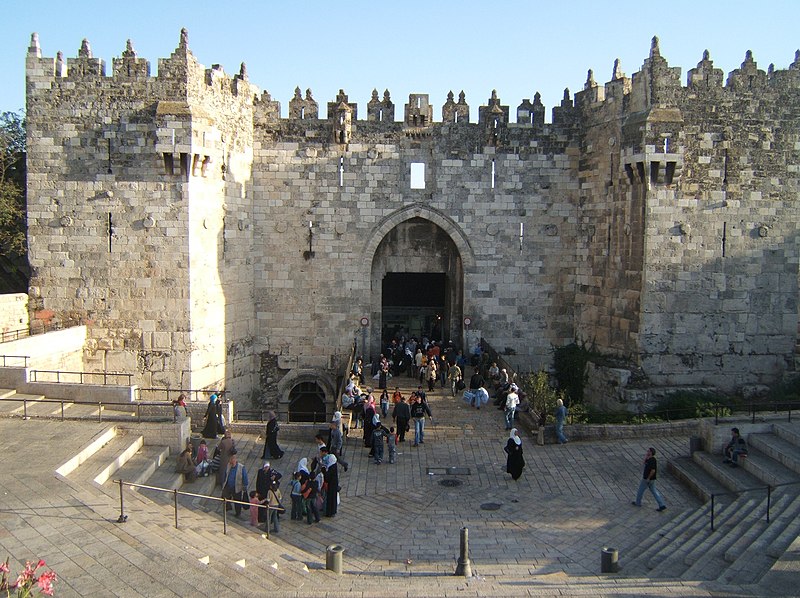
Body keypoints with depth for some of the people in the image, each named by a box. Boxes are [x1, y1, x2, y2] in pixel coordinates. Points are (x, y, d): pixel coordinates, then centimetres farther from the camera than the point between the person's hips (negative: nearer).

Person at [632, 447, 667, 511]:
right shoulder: (650, 459, 3)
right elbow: (645, 463, 18)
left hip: (647, 479, -9)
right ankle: (662, 505, 9)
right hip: (652, 479, 9)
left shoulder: (652, 460, -26)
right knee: (654, 491, 13)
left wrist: (648, 478, -23)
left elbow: (653, 470, -32)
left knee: (640, 490, 11)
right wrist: (645, 457, 1)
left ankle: (638, 503, 29)